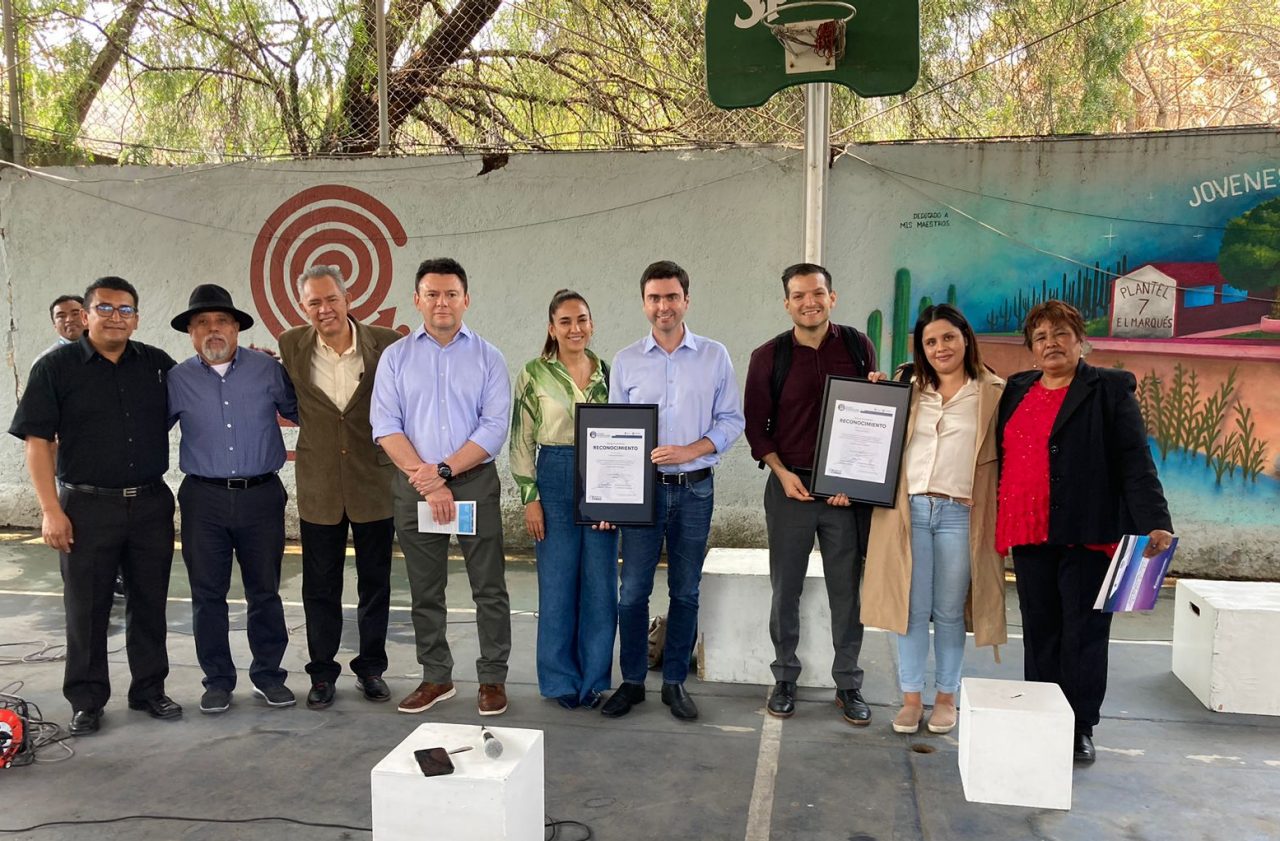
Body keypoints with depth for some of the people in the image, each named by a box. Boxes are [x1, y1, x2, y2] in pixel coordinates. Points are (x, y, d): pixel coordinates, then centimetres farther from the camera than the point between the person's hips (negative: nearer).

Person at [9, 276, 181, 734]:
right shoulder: (56, 367, -2)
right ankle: (87, 700, 21)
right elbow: (38, 442, -4)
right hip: (88, 507, -2)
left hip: (151, 504, 3)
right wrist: (51, 510, -11)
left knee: (150, 603, 11)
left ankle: (149, 688, 25)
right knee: (86, 608, 7)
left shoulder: (158, 364, 6)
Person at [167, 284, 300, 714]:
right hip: (204, 499, 1)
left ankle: (268, 674, 23)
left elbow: (300, 411, 10)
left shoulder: (267, 369, 1)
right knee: (207, 594, 7)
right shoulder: (177, 380, 3)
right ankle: (218, 680, 21)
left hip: (261, 496, 0)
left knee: (265, 591, 9)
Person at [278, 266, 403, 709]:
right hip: (319, 485, 1)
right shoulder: (291, 346, -2)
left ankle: (371, 668, 28)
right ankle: (322, 673, 26)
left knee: (375, 584, 12)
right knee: (320, 586, 11)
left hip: (375, 481, -1)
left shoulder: (386, 343, -9)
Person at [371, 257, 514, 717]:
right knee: (425, 590, 11)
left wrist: (444, 471, -15)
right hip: (413, 486, 2)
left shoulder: (488, 357, 3)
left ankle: (493, 678, 14)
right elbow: (385, 425, -4)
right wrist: (426, 481, -14)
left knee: (489, 587, 2)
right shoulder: (396, 357, 6)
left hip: (475, 481, -1)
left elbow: (494, 427, -6)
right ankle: (436, 677, 25)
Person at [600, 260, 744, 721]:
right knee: (633, 591, 3)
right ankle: (632, 681, 18)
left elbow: (731, 420, 1)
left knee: (686, 592, 8)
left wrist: (689, 450, -15)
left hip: (695, 489, 0)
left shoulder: (714, 357, 2)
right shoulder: (626, 361, 4)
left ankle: (675, 683, 21)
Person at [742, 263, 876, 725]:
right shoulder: (768, 356, 1)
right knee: (786, 588, 8)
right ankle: (785, 678, 23)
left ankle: (848, 683, 21)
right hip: (790, 487, 0)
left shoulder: (858, 347, 2)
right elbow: (755, 424, 5)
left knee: (848, 589, 7)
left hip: (848, 490, 0)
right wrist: (781, 472, -8)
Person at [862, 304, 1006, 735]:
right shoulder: (908, 389, 11)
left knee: (949, 611, 8)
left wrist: (989, 505, -8)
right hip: (909, 508, 2)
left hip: (960, 513, -2)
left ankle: (946, 696, 22)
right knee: (911, 607, 6)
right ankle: (911, 697, 16)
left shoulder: (994, 393, 3)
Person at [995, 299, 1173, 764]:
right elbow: (1000, 456, 17)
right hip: (1028, 533, 4)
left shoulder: (1110, 389, 1)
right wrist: (1003, 524, 8)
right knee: (1039, 631, 10)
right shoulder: (1016, 390, 15)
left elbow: (1135, 462, -6)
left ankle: (1080, 728, 12)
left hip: (1086, 532, -4)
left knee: (1083, 632, 1)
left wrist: (1155, 523, -15)